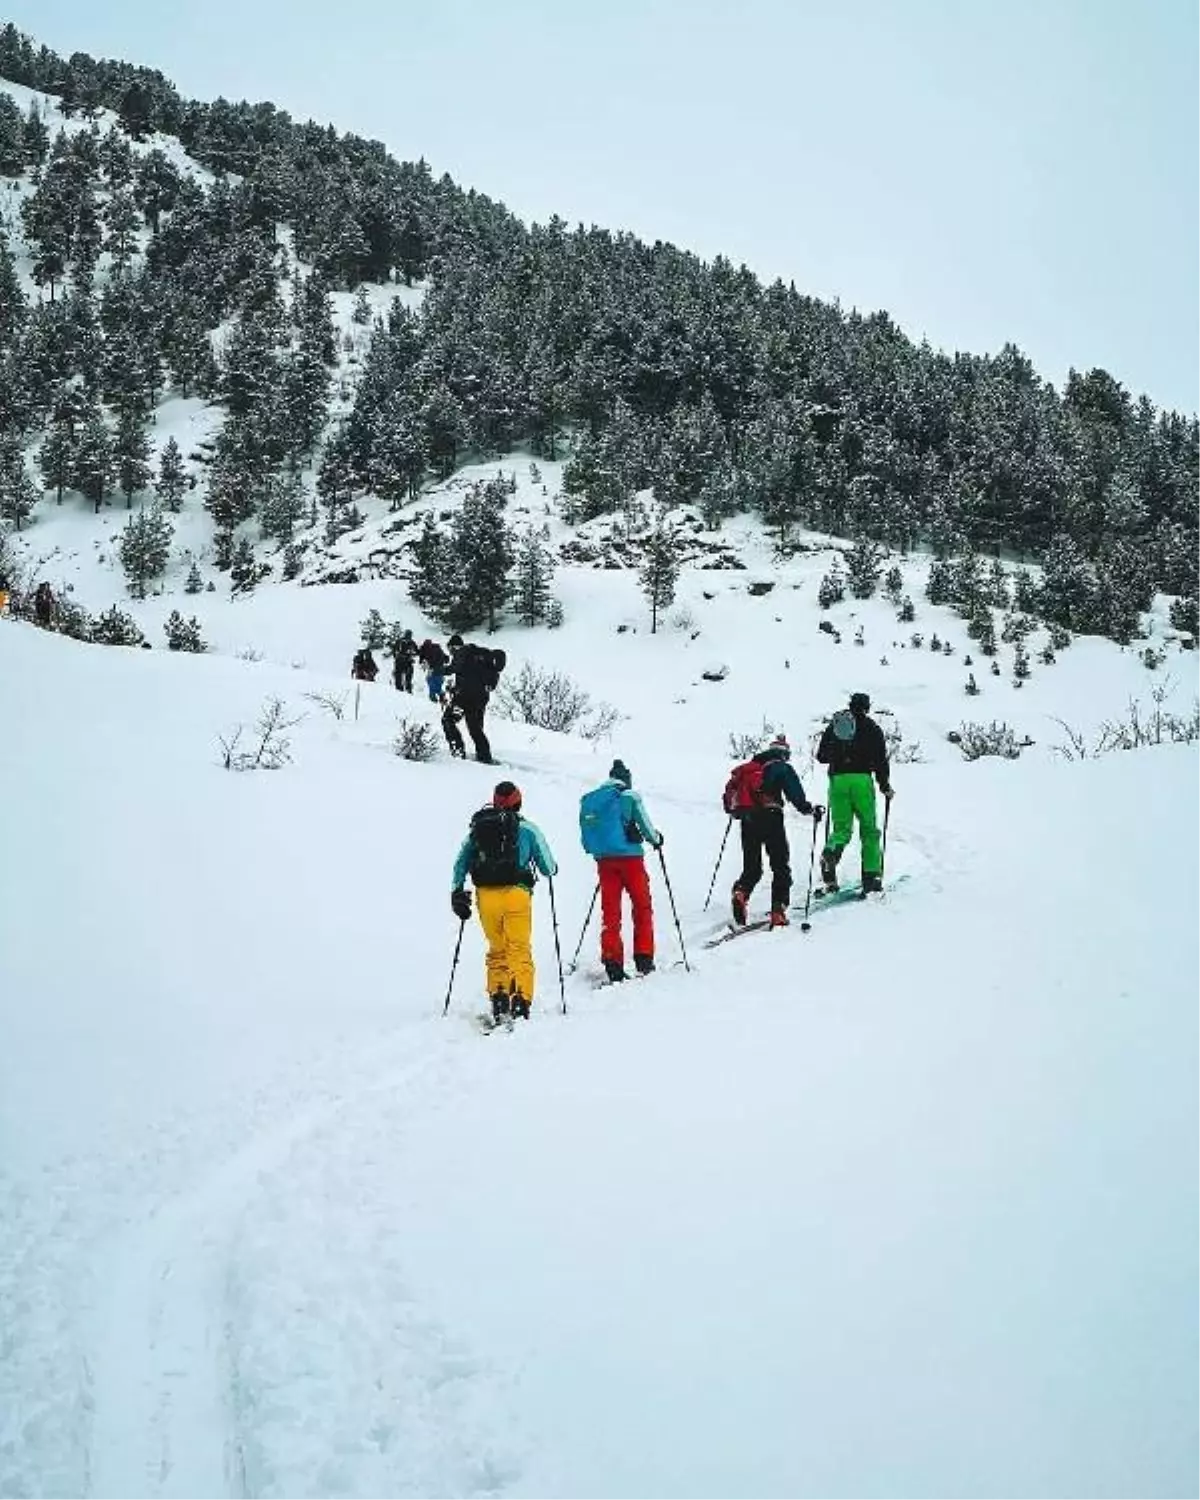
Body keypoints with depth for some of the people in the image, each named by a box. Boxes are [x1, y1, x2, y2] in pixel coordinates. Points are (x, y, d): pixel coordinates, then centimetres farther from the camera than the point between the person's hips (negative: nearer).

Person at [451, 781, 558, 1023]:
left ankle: (498, 999, 8)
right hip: (516, 893, -3)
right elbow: (548, 868, 6)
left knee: (497, 949, 16)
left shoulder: (478, 827, 12)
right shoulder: (527, 828, 4)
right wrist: (552, 869, 28)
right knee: (520, 949, 0)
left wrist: (456, 893, 14)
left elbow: (460, 864, 10)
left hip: (486, 894, 3)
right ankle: (520, 1001, -12)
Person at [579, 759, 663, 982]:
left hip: (603, 861, 4)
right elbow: (646, 828, -3)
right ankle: (644, 959, 6)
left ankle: (612, 964, 0)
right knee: (642, 907, 8)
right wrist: (656, 839, 17)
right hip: (630, 857, -4)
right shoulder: (629, 797, -5)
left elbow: (586, 838, 11)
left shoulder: (588, 801, 10)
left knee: (610, 911, 6)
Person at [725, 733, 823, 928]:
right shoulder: (782, 767, 4)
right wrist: (810, 810, 0)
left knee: (751, 868, 14)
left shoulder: (747, 767, 19)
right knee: (781, 867, 4)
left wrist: (733, 810, 34)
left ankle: (740, 893, -15)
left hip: (747, 821, 5)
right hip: (769, 818, -5)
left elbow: (730, 790, 21)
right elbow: (795, 793, -9)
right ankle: (778, 911, -6)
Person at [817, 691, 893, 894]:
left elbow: (821, 756, 17)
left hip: (837, 780, 2)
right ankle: (871, 875, 2)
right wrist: (885, 785, 11)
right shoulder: (871, 728, 6)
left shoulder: (833, 726, 14)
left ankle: (830, 854, -25)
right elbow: (881, 759, 1)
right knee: (869, 829, 7)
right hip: (861, 779, -2)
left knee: (841, 829, 7)